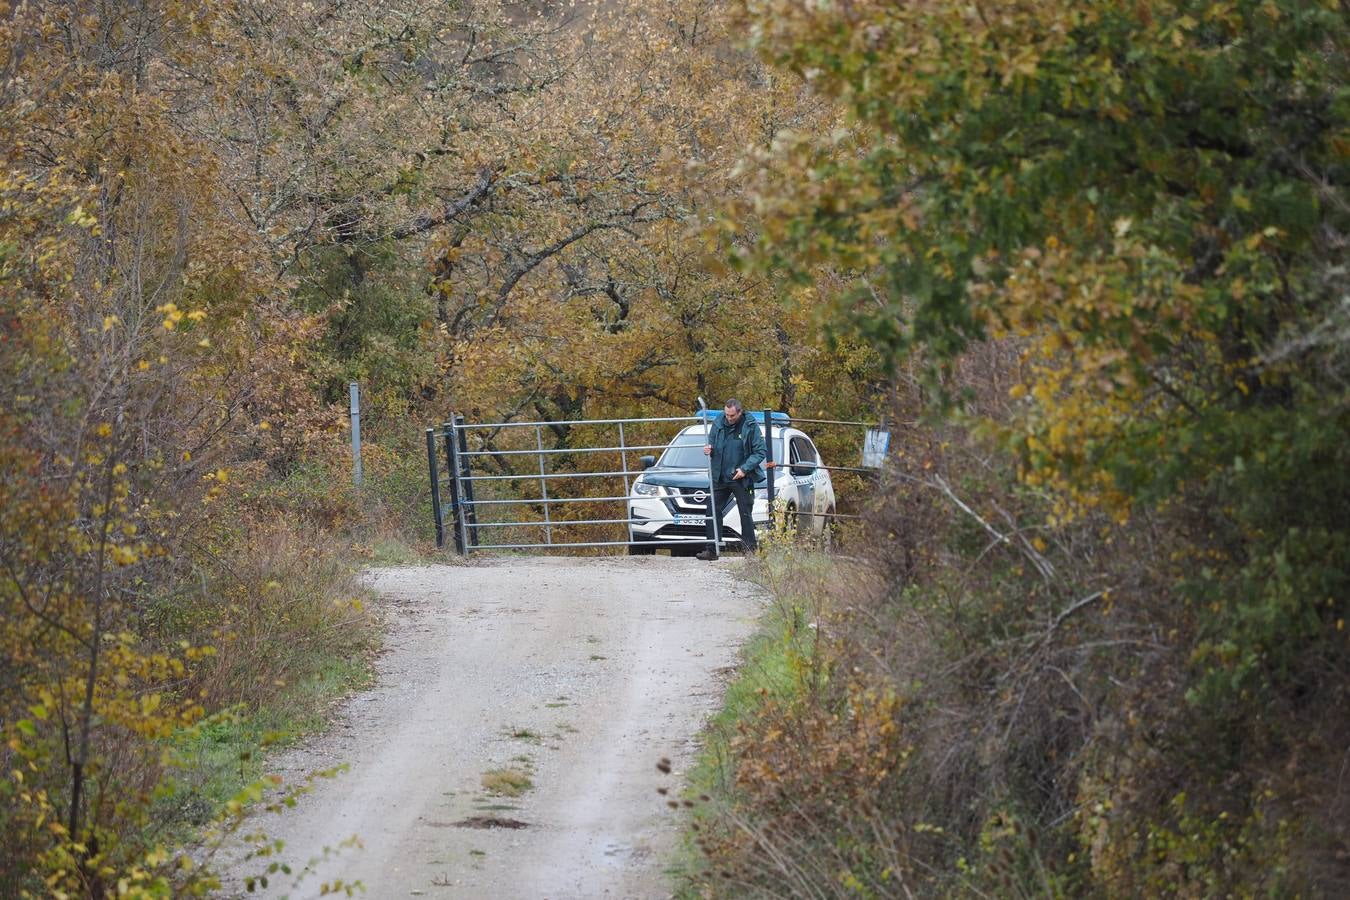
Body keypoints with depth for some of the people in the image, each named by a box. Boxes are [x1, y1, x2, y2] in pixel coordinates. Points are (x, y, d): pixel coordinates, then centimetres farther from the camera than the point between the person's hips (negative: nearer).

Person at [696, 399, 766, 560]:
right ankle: (712, 550, 7)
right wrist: (708, 450, -10)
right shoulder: (718, 424, 2)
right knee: (712, 511, 1)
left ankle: (750, 551, 8)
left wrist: (744, 469, -19)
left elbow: (760, 452, -8)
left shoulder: (751, 426, -8)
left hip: (742, 479, -4)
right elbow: (712, 443, 14)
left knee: (746, 515, 2)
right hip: (720, 478, 4)